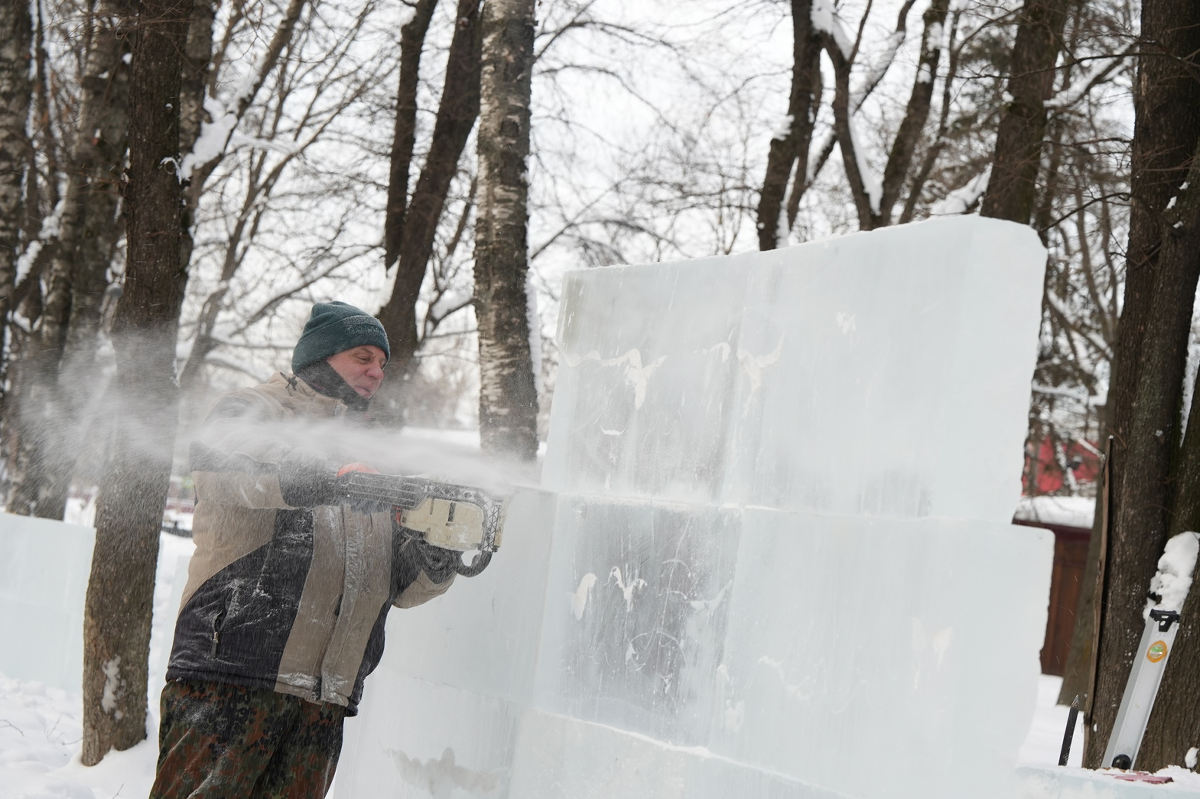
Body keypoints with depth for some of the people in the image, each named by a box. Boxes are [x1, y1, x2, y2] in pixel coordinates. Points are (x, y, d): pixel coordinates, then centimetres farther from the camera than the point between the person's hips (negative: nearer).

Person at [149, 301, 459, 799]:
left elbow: (399, 585, 19)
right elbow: (214, 462, -18)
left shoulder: (366, 459, 26)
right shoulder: (254, 412, 8)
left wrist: (435, 557, -4)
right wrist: (327, 482, -30)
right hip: (231, 673, -6)